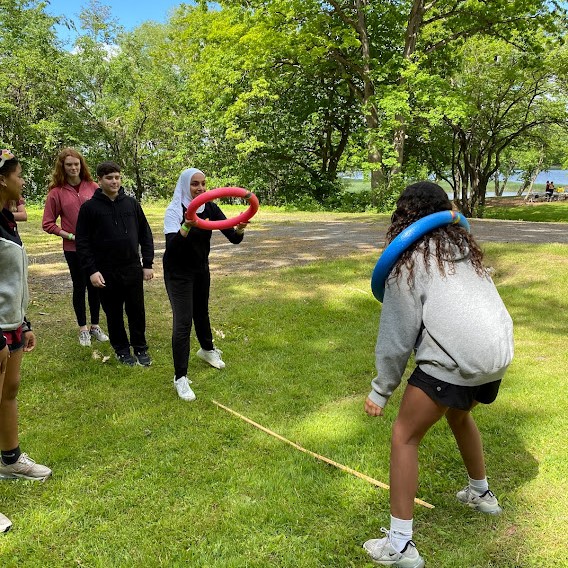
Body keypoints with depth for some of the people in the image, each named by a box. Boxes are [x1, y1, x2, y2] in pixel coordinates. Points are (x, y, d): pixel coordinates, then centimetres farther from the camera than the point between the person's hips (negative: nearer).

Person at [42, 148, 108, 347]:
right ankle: (83, 329, 22)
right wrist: (69, 235, -10)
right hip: (73, 248, -2)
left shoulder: (92, 187, -2)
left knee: (95, 286, 10)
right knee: (79, 287, 9)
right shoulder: (57, 192, -5)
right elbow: (48, 224, -2)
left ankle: (95, 326, 25)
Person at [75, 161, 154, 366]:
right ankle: (122, 350, 25)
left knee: (137, 311, 8)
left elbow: (145, 234, 8)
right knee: (114, 314, 9)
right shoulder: (89, 207, -3)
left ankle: (140, 349, 24)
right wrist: (91, 270, -11)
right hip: (106, 272, -1)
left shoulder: (131, 203, 4)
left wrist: (148, 264, 3)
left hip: (133, 269, 2)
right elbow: (82, 242, -3)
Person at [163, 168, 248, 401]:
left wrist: (238, 229, -35)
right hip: (178, 272, -5)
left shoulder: (210, 208, -6)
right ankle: (180, 377, -3)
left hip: (201, 269, 6)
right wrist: (186, 228, -52)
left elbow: (233, 238, -12)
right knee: (183, 321, -10)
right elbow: (171, 246, -34)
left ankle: (207, 349, 49)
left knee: (201, 311, 24)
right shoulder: (175, 210, -20)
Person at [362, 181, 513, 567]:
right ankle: (482, 494, 53)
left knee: (405, 436, 6)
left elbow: (398, 334, -3)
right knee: (459, 415, 34)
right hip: (497, 352, 8)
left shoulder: (408, 259, -1)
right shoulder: (464, 245, 18)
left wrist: (381, 389, 5)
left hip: (455, 359, -7)